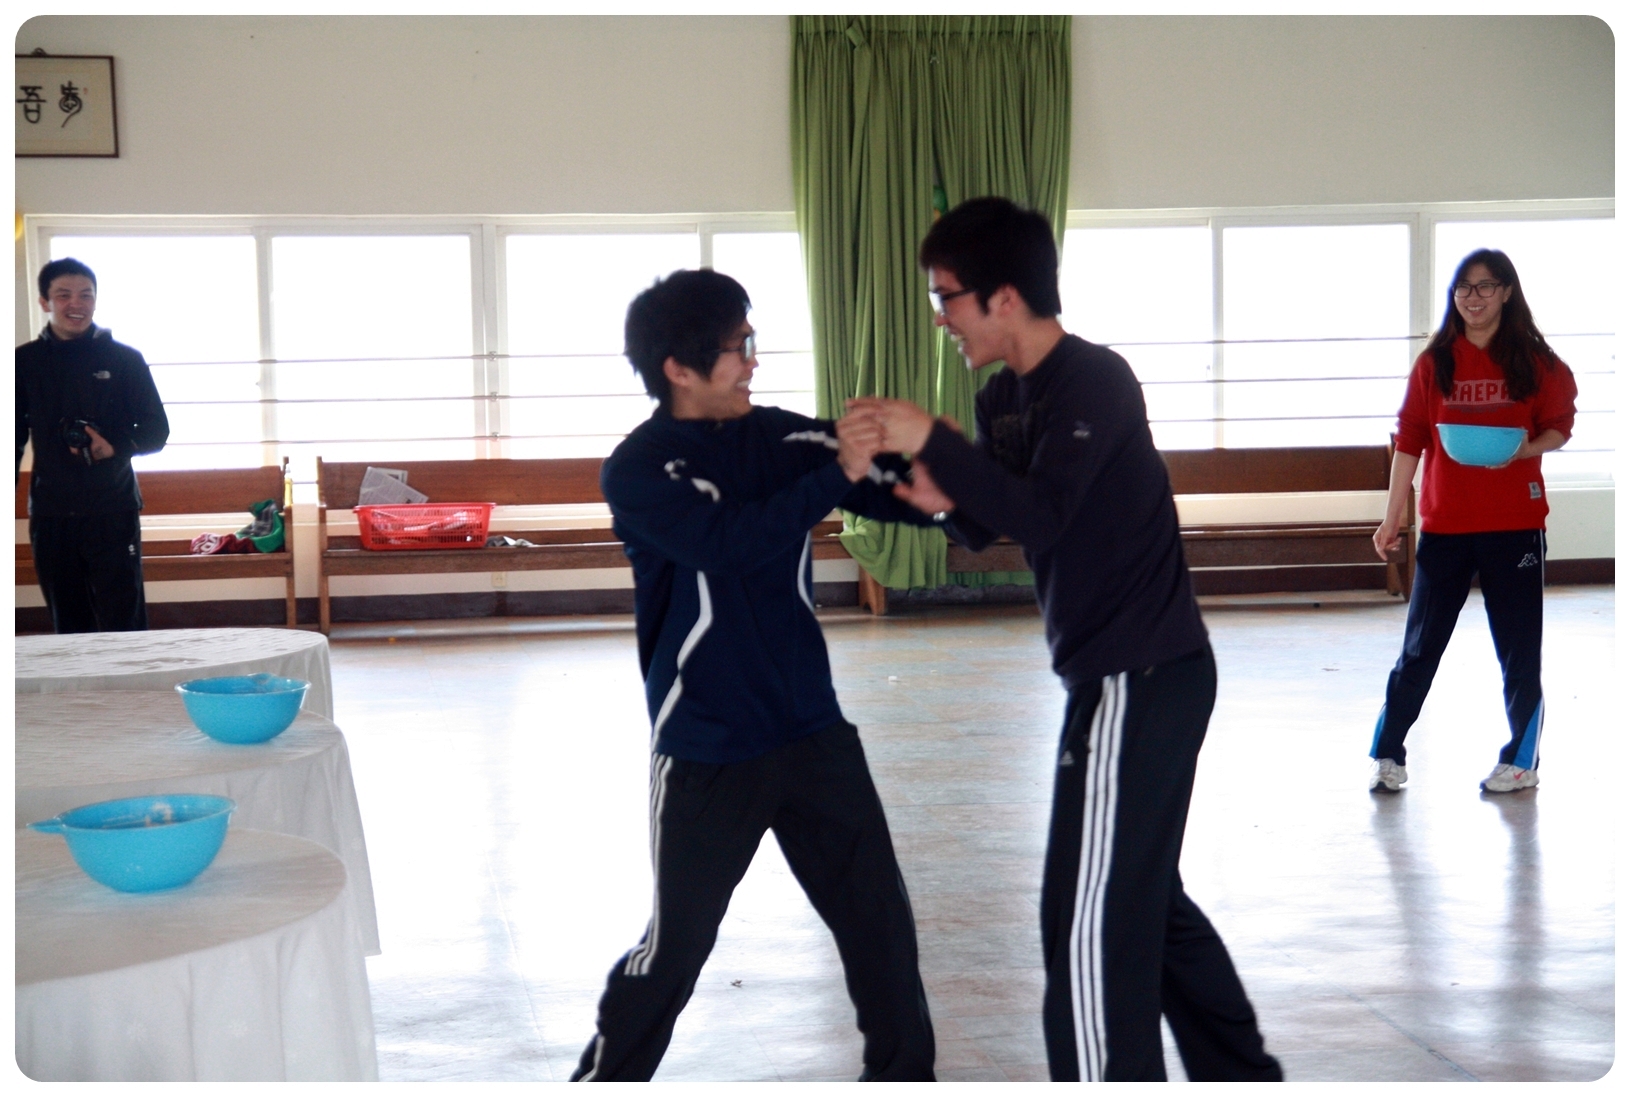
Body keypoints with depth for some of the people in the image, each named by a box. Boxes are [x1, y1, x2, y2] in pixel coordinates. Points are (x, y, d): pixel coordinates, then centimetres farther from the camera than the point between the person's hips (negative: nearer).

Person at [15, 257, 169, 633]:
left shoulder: (125, 359, 3)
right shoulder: (25, 362, 7)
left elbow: (156, 431, 3)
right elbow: (13, 439, 12)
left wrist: (116, 447, -15)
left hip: (113, 513, -2)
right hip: (50, 516, 2)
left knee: (124, 623, -6)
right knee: (68, 627, 7)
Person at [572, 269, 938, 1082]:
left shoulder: (780, 438, 1)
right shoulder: (637, 472, -12)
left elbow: (897, 496, -1)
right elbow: (733, 541, -28)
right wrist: (837, 473, -30)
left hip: (812, 732, 5)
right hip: (705, 751, -5)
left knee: (877, 915, 10)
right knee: (675, 945, 5)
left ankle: (904, 1076, 27)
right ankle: (600, 1081, 24)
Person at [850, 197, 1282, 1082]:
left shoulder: (1094, 380, -17)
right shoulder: (1004, 398, 9)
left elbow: (1041, 513, -28)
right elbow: (989, 526, 13)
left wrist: (932, 443, -24)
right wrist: (945, 501, -8)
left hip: (1143, 676, -10)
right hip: (1124, 674, 10)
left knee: (1090, 920, -7)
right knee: (1144, 893, 20)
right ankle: (1241, 1076, 34)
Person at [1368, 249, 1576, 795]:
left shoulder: (1535, 361, 0)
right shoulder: (1434, 362, 3)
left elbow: (1559, 427, 5)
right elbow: (1409, 442, 3)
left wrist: (1526, 448, -17)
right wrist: (1391, 519, 0)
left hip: (1515, 524, -1)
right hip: (1444, 524, 1)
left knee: (1519, 648, 6)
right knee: (1420, 646, 5)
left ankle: (1522, 760, 19)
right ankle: (1386, 753, 14)